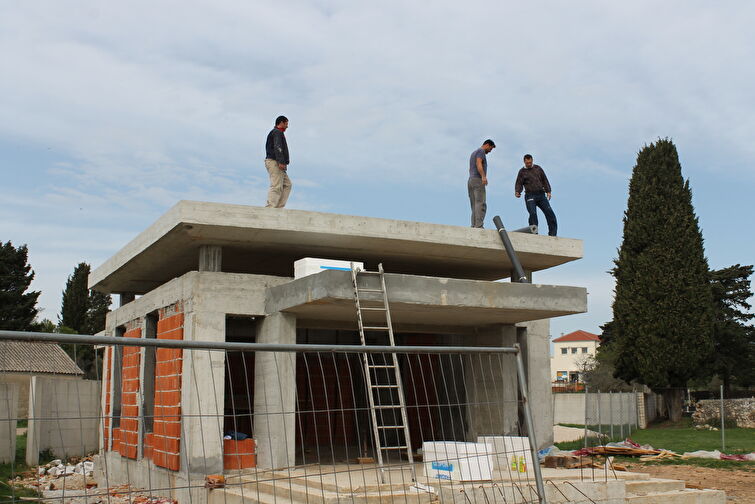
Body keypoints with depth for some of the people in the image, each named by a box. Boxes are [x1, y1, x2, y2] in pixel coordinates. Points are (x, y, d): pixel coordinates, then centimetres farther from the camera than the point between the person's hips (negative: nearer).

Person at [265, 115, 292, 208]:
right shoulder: (277, 132, -5)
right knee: (276, 186, -17)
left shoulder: (276, 133, 28)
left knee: (287, 184, 8)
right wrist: (281, 162, -27)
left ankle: (279, 207, 1)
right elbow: (277, 147, -18)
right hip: (274, 162, -11)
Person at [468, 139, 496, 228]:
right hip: (478, 180, -10)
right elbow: (478, 163, -18)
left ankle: (474, 226, -6)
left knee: (474, 205, 3)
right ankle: (479, 226, -28)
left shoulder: (473, 153, 28)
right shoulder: (481, 151, -1)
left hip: (470, 181, 10)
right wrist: (483, 176, -30)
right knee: (481, 204, -17)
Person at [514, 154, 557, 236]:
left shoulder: (538, 168, 16)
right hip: (530, 196, -3)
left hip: (541, 195, 3)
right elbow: (519, 184, 5)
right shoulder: (522, 172, 8)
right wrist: (517, 192, -16)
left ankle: (552, 234, -5)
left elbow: (544, 180, 19)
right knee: (533, 214, -18)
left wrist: (548, 191, 10)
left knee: (549, 212, -8)